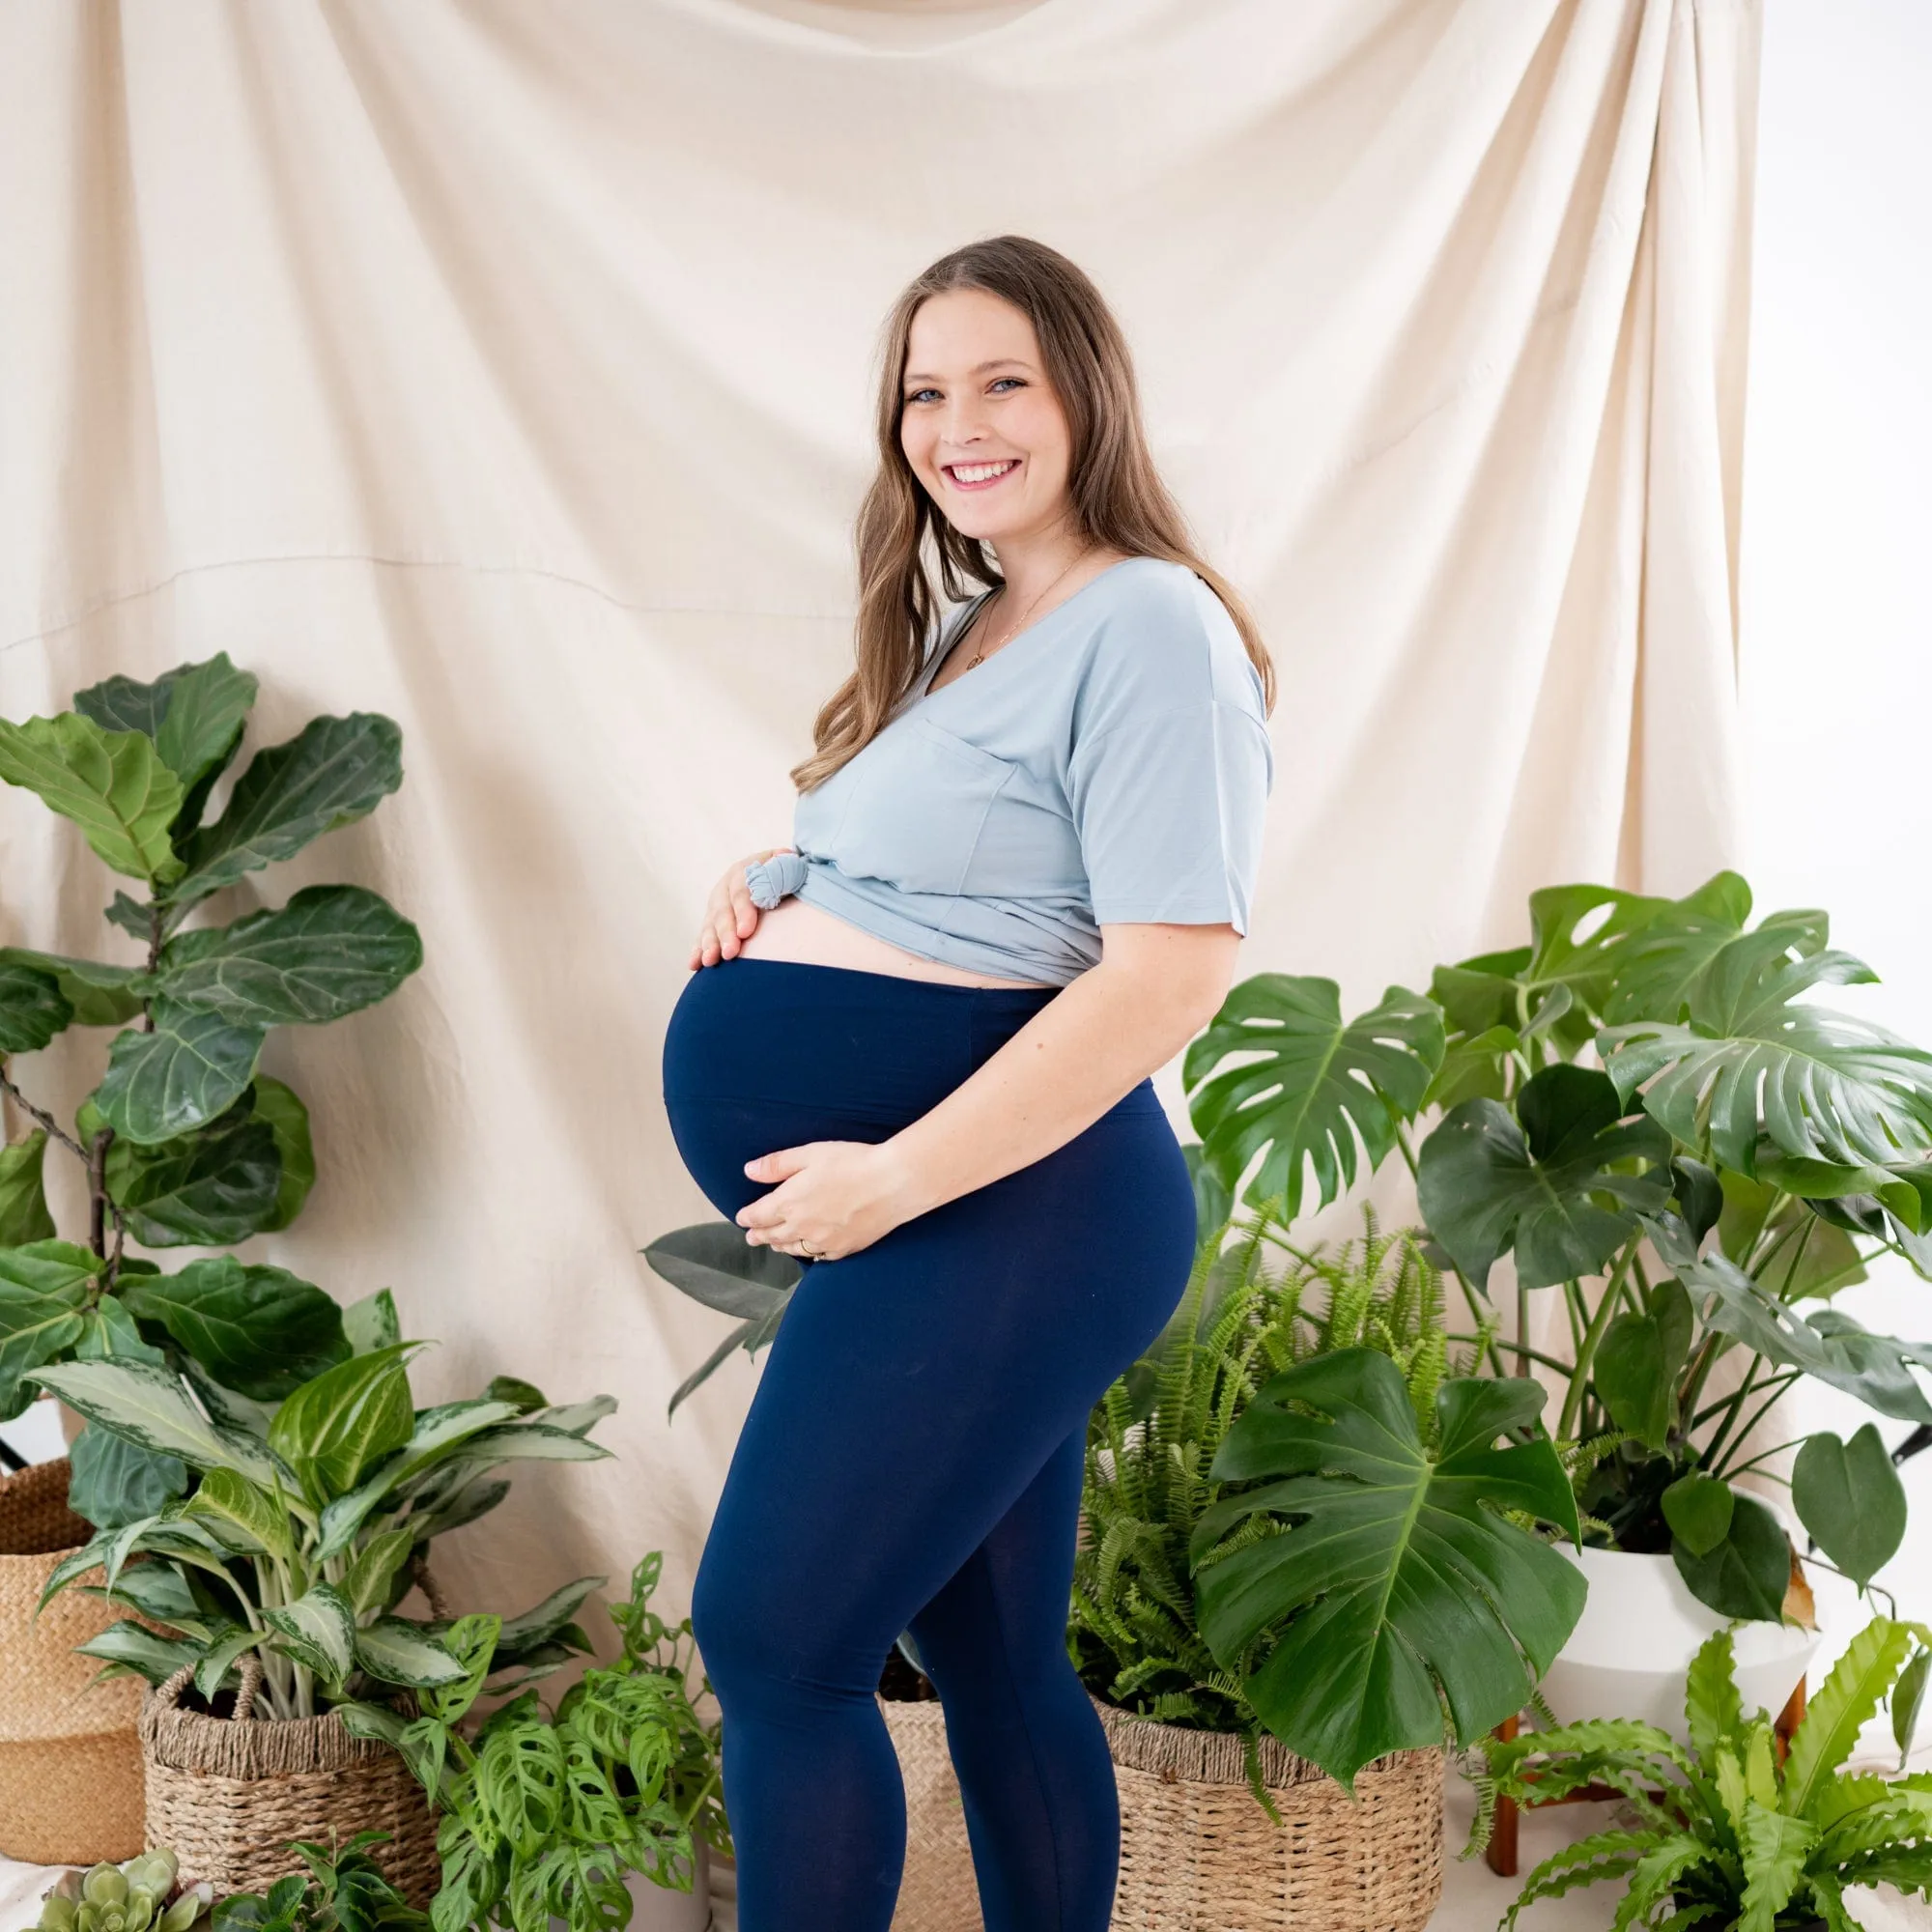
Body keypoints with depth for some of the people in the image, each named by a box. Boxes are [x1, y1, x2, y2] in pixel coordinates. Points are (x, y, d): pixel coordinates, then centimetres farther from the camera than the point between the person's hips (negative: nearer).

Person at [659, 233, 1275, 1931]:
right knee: (995, 1663, 15)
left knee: (770, 1639, -6)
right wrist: (768, 887, 7)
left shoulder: (1147, 625, -12)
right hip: (940, 1221, 9)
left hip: (997, 1212, -9)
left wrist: (893, 1178, -21)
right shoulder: (964, 628, 18)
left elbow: (1172, 972, -22)